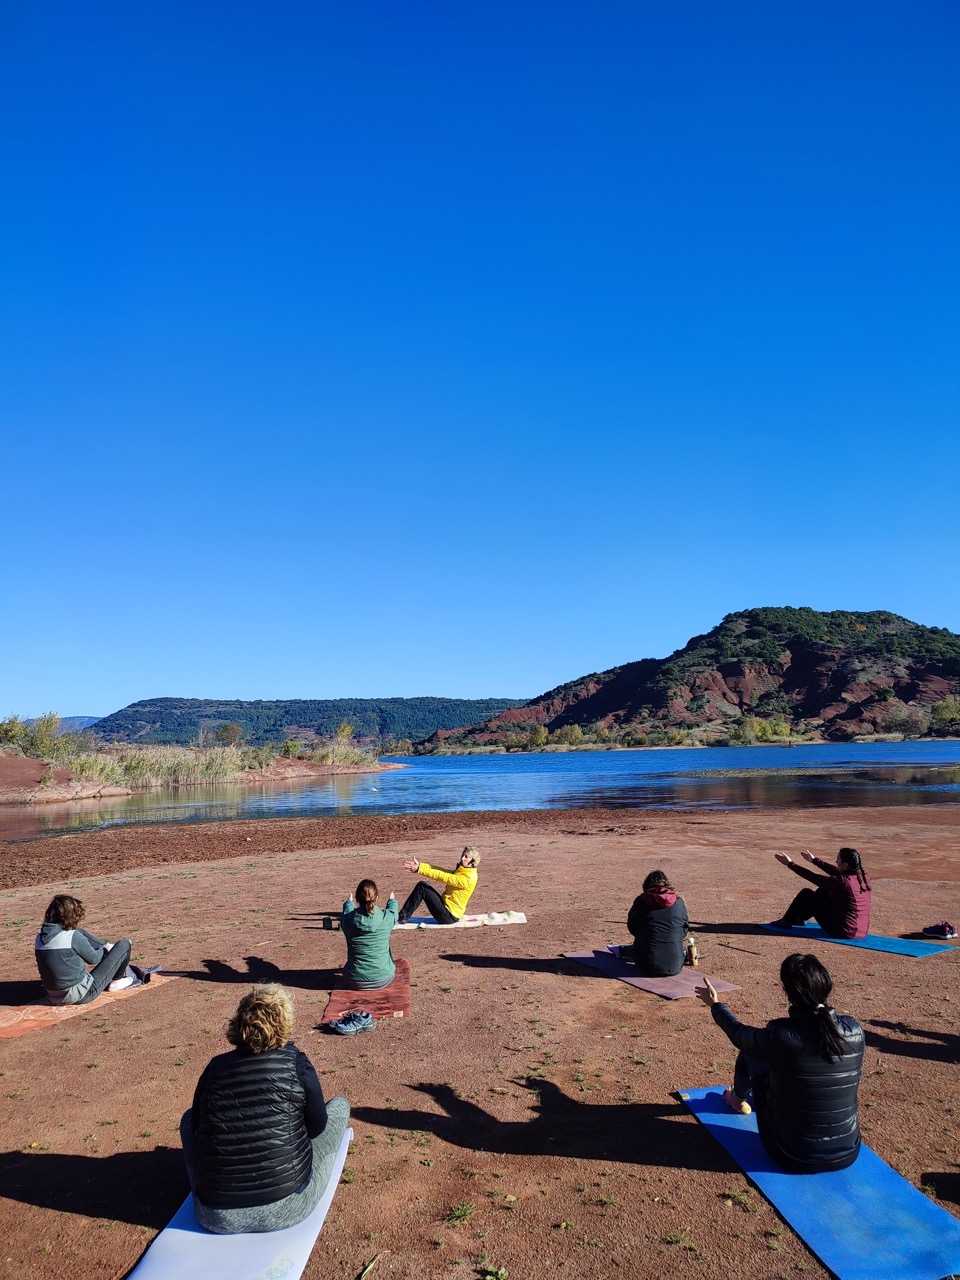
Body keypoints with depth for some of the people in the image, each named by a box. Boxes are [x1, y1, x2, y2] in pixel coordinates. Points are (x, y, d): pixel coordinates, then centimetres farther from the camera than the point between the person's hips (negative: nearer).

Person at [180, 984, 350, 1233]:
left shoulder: (215, 1067, -3)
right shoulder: (296, 1064, -10)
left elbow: (198, 1127, 11)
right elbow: (317, 1127, 2)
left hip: (216, 1218, 3)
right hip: (286, 1210, -3)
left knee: (190, 1118, 27)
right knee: (339, 1105, 16)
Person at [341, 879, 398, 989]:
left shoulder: (348, 919, -14)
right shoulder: (386, 918, -15)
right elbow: (393, 910, 11)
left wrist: (348, 903, 37)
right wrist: (392, 901, 36)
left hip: (355, 982, 1)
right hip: (383, 980, 0)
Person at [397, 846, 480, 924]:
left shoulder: (469, 878, -20)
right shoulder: (462, 871, 8)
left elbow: (442, 876, -23)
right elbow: (441, 871, 0)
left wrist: (419, 869, -23)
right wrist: (419, 866, -11)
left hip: (449, 916, -9)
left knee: (421, 887, -9)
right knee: (422, 885, 1)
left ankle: (402, 917, -3)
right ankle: (402, 916, 2)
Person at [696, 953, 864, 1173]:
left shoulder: (781, 1034, -24)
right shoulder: (855, 1030, -13)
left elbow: (739, 1034, -2)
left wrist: (716, 1004, 17)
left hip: (793, 1157, -3)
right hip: (848, 1154, 4)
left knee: (751, 1053, 15)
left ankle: (739, 1098, 47)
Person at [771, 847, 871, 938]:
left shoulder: (841, 882, -23)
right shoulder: (863, 878, -1)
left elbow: (813, 877, -13)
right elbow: (836, 871, 16)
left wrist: (790, 863, -2)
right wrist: (814, 859, 28)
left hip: (842, 932, -7)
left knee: (806, 894, 6)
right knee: (824, 890, 21)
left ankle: (786, 922, 24)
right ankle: (799, 918, 37)